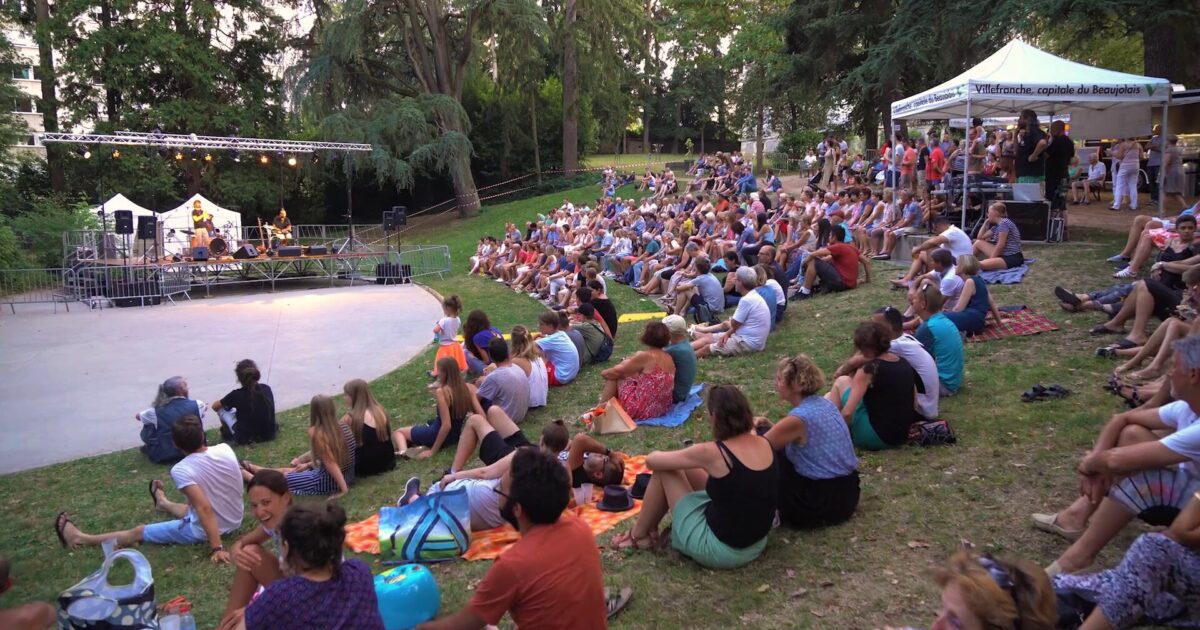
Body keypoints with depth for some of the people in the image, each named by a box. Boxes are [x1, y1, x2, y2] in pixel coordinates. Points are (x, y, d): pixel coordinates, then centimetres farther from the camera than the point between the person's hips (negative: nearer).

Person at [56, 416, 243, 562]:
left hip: (205, 531, -6)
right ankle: (163, 503, 72)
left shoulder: (181, 470, -25)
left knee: (138, 532, 14)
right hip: (235, 520, 6)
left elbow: (204, 508, -34)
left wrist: (216, 548, -33)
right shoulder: (225, 449, -10)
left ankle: (80, 538, 33)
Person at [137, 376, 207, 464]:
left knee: (147, 428, 15)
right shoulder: (197, 405, -13)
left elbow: (138, 417, 10)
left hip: (164, 457, -1)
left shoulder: (156, 411, -13)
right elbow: (205, 407, 13)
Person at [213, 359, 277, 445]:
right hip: (269, 435, 4)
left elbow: (215, 406, 1)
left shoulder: (237, 395, -17)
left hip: (246, 439, -4)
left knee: (221, 407, 11)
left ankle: (227, 432, 27)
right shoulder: (267, 389, -7)